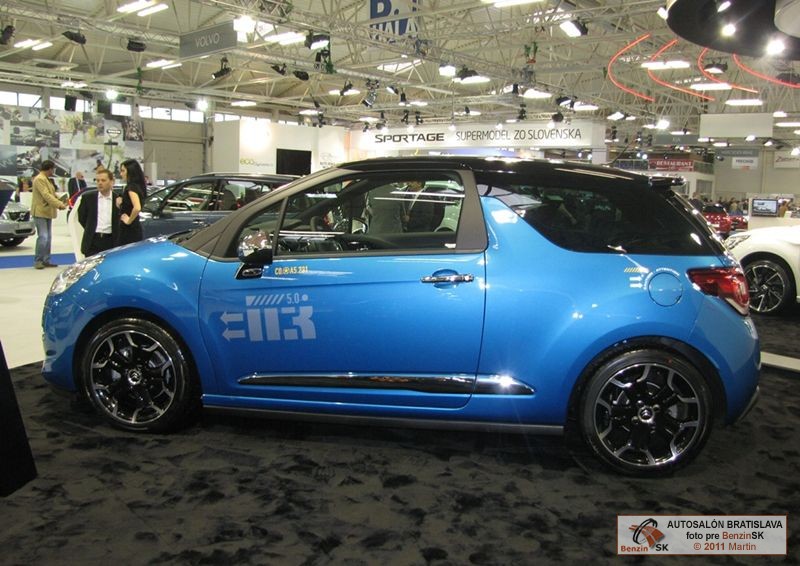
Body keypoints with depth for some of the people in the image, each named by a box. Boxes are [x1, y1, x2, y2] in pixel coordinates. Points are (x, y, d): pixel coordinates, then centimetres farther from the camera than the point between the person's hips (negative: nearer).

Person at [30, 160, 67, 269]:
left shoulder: (46, 179, 18)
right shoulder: (39, 179, -14)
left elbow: (51, 194, 20)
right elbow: (46, 195, -24)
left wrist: (60, 202, 6)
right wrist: (59, 204, -28)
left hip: (47, 212, 10)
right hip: (40, 212, -10)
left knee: (48, 237, 9)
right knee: (43, 237, -12)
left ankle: (46, 260, 13)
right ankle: (37, 261, -5)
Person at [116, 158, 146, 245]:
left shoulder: (131, 187, -15)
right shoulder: (137, 186, 13)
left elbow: (137, 208, -32)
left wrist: (129, 220, -18)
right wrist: (120, 203, 3)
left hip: (129, 230, -9)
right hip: (134, 228, 9)